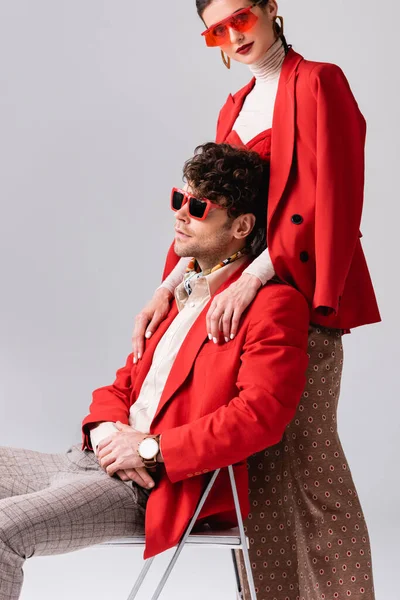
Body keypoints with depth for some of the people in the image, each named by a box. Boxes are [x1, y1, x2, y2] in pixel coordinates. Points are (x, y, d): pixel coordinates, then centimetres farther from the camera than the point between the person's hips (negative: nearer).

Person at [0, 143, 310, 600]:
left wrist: (151, 450, -18)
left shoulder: (274, 305, -8)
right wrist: (105, 429, -2)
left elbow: (259, 415, -20)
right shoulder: (182, 295, 22)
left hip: (157, 492, -9)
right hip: (95, 460, 9)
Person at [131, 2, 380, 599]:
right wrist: (168, 287, -1)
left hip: (298, 293, -7)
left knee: (307, 460, -7)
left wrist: (254, 279, -24)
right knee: (252, 461, 7)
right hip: (243, 302, 7)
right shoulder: (235, 108, 20)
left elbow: (328, 201, -15)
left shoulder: (317, 82, -4)